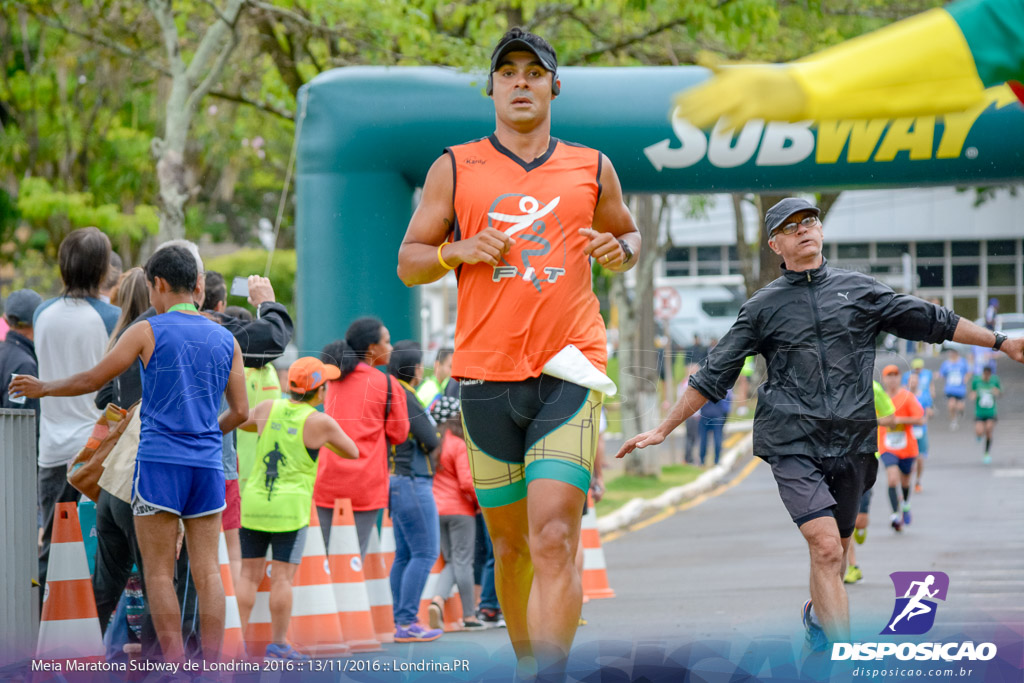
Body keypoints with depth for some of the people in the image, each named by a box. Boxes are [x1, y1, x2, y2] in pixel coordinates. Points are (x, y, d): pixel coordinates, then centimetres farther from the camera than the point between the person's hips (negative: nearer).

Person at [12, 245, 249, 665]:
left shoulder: (148, 332, -3)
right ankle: (211, 666, 0)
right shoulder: (225, 340, 10)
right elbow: (240, 412, 11)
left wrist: (42, 388, 16)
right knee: (206, 570, 4)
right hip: (208, 464, 4)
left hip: (160, 461, -4)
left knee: (159, 571, -1)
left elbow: (93, 380, 0)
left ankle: (175, 668, -7)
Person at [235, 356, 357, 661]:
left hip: (253, 500, 4)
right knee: (282, 576, -1)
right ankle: (277, 643, -1)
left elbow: (242, 422, 24)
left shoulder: (268, 408, 2)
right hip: (290, 507, -4)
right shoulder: (321, 423, -8)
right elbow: (352, 453, 6)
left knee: (249, 573, 8)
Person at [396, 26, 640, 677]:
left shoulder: (592, 168, 10)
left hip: (569, 370, -1)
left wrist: (621, 250, 1)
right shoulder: (455, 169, 8)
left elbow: (630, 235, 25)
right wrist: (461, 250, -11)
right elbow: (408, 262, 10)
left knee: (554, 543, -16)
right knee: (510, 545, 9)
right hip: (486, 373, 1)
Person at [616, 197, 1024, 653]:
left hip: (852, 442, 3)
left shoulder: (860, 289, 11)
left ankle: (817, 616, 44)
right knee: (826, 548, -18)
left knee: (835, 547, 13)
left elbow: (931, 321, 17)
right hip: (793, 444, -3)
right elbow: (714, 376, 9)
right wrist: (663, 430, 7)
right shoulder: (763, 307, 7)